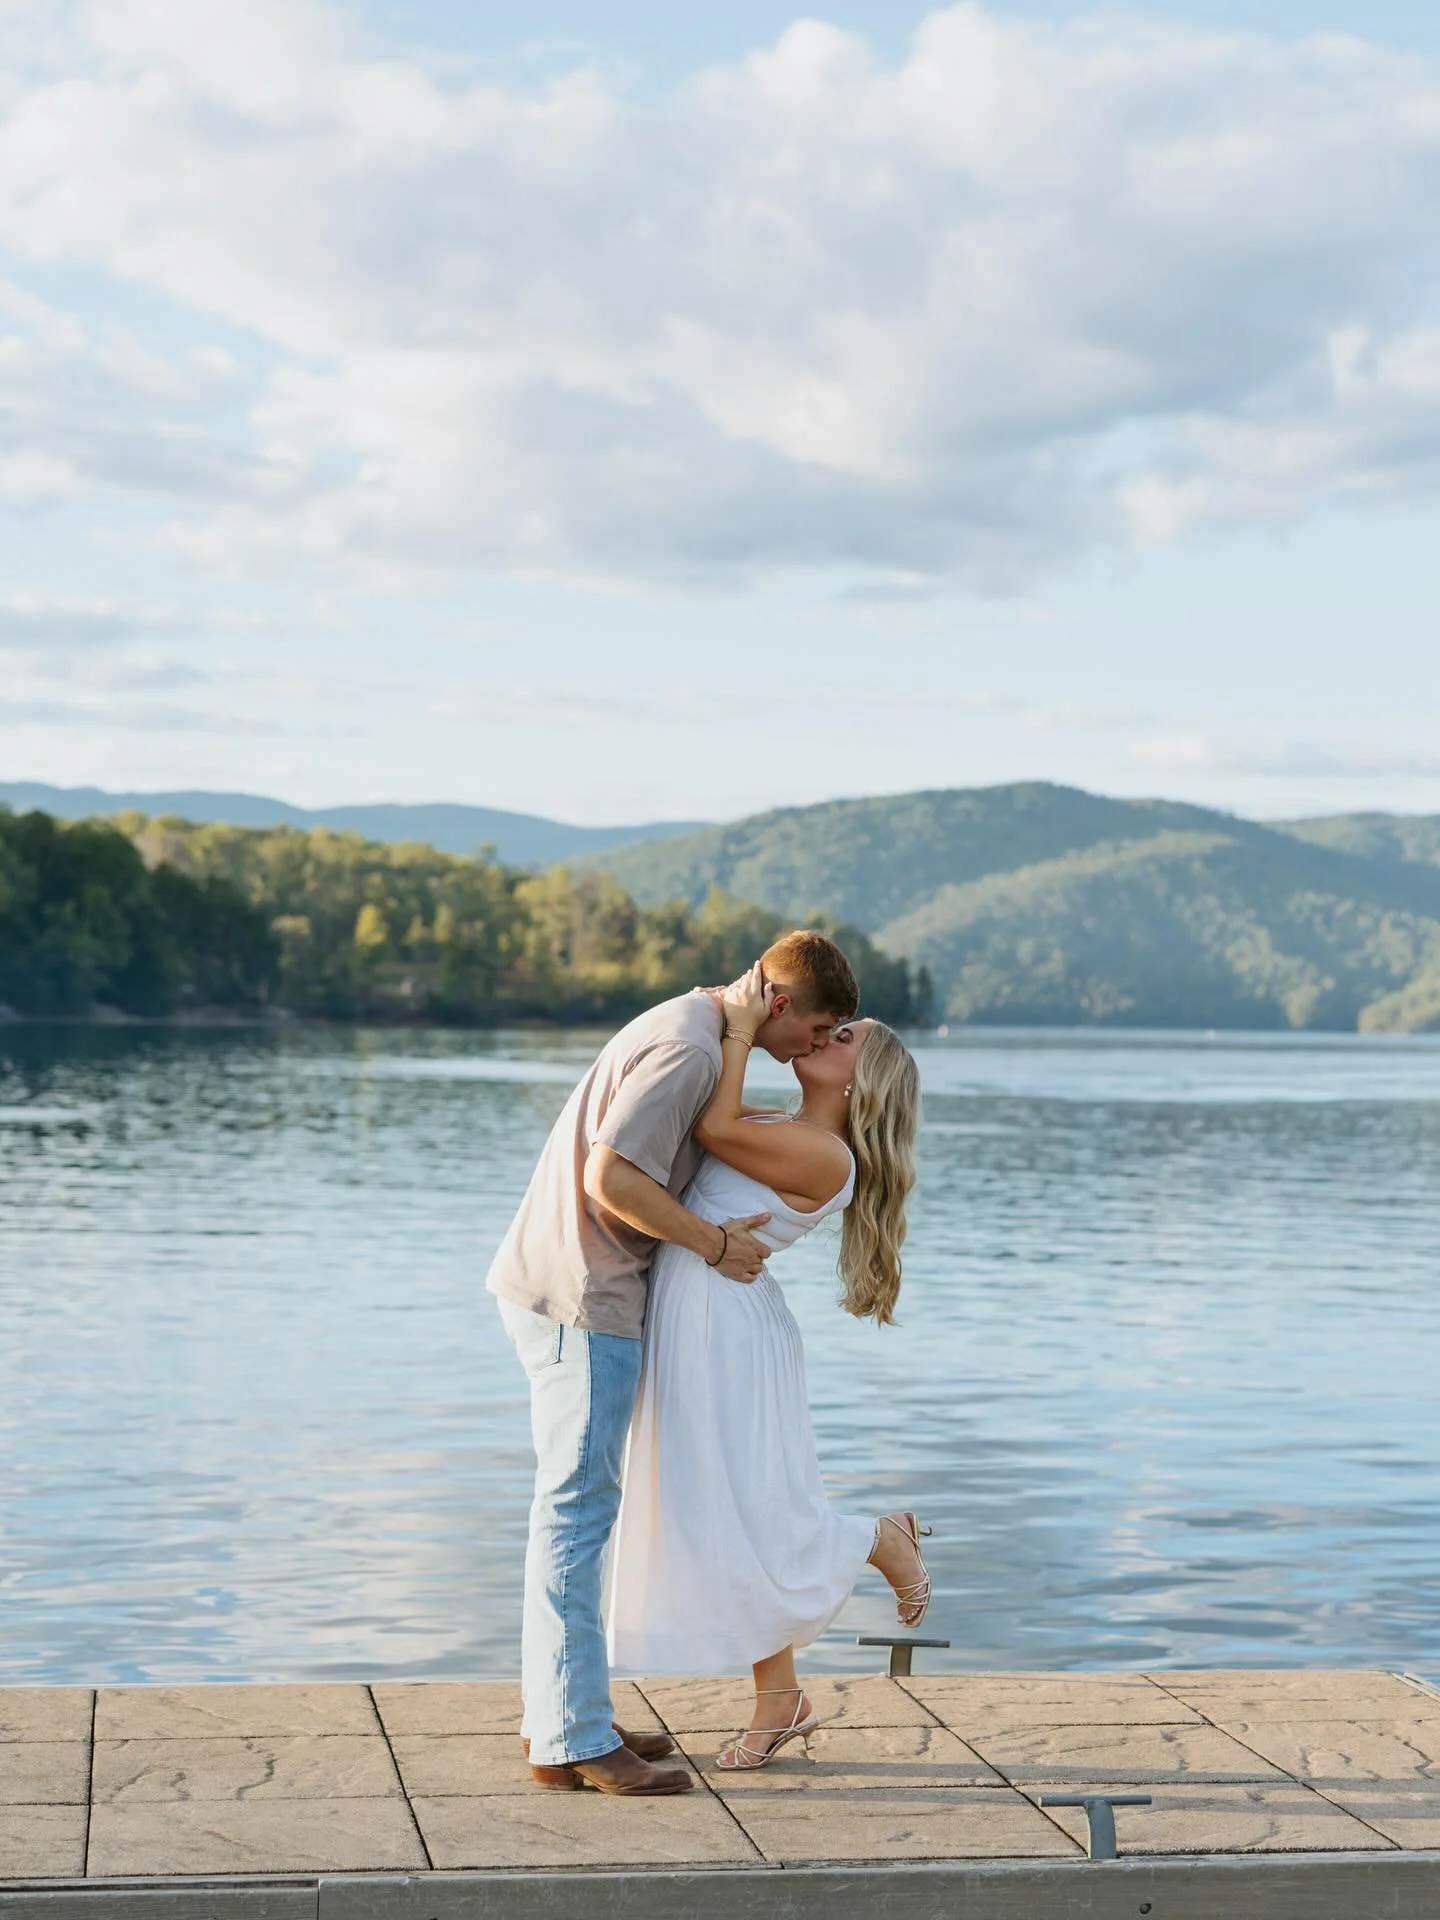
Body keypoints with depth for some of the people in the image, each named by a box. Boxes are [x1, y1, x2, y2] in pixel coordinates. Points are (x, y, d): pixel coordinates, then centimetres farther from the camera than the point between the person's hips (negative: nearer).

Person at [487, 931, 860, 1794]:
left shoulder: (685, 1028, 16)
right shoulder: (688, 1048, -17)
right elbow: (612, 1178, -24)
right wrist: (714, 1244, -14)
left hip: (563, 1292, 11)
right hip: (581, 1298, -11)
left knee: (579, 1506, 14)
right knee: (578, 1508, -8)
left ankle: (562, 1715, 20)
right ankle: (574, 1740, -5)